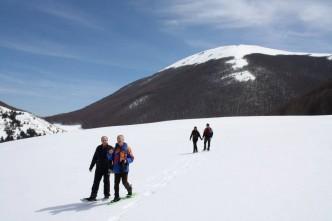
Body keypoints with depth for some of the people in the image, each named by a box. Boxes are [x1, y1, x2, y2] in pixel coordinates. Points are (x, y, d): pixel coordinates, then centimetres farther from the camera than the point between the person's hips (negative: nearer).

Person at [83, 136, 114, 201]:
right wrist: (91, 166, 16)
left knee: (106, 181, 7)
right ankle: (93, 196, 2)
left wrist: (111, 168, -15)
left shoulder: (111, 148, -5)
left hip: (107, 168, -3)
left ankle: (106, 195, 21)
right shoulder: (99, 148, 7)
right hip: (99, 168, 4)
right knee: (96, 182, 1)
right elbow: (95, 158, 15)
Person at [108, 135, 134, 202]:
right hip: (117, 169, 3)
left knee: (124, 182, -2)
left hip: (124, 168, -3)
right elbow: (111, 158, 8)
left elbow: (131, 158, -1)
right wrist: (110, 154, -13)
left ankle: (129, 190, 28)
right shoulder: (116, 148, 8)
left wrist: (126, 160, -19)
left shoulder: (127, 148, -1)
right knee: (116, 183, 1)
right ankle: (116, 197, 10)